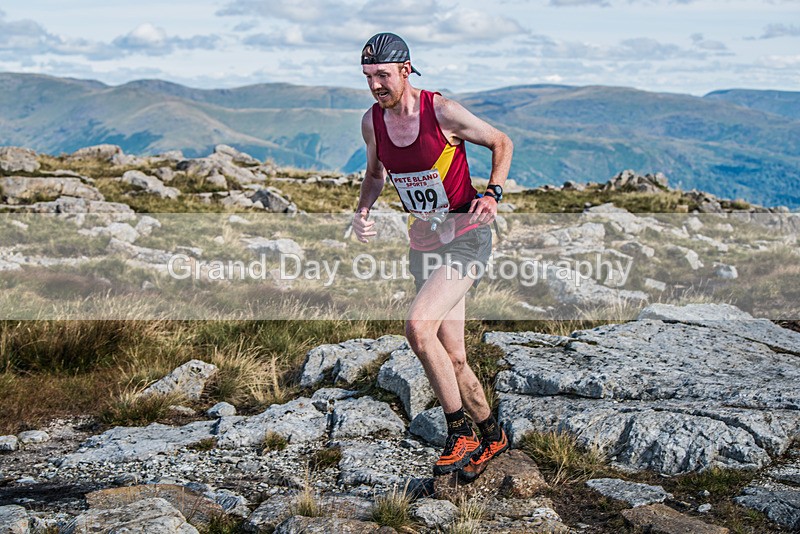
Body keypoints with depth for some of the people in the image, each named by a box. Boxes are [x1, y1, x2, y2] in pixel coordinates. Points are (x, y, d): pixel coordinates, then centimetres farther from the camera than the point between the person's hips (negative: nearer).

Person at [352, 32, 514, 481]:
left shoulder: (443, 112, -16)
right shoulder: (372, 121, 0)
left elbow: (502, 142, -2)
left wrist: (493, 194, -17)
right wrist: (363, 212, 1)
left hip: (466, 237, -6)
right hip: (424, 243, 6)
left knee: (418, 325, -25)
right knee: (452, 358, 7)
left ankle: (461, 433, -11)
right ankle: (492, 436, 28)